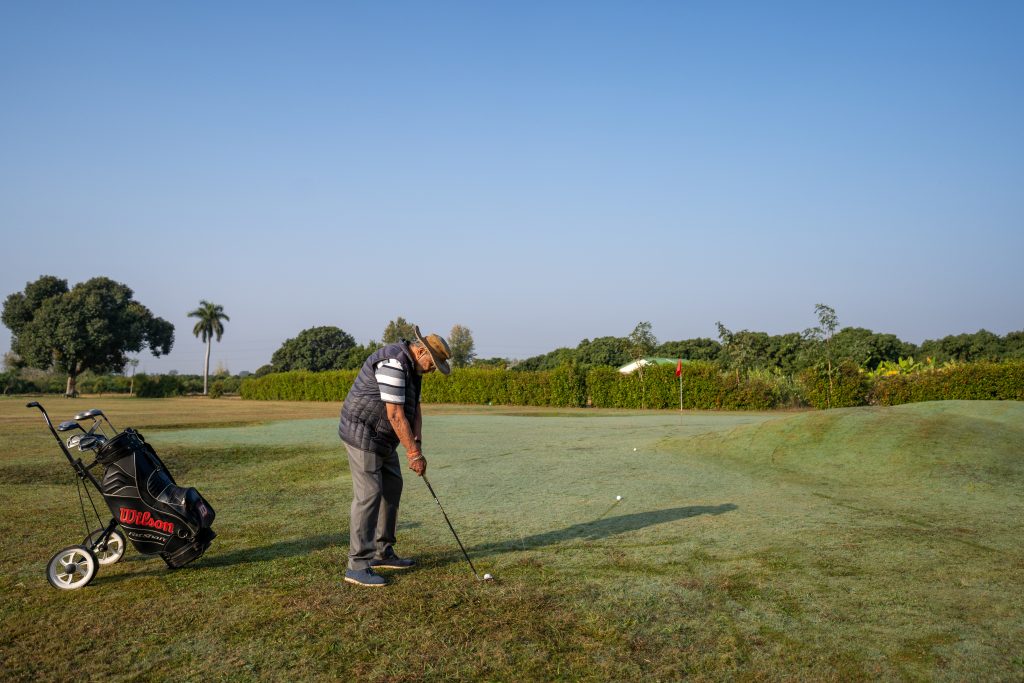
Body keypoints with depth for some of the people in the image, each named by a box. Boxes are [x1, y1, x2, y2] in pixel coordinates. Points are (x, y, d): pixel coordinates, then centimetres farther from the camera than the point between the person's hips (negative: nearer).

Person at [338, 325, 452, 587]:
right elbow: (395, 414, -25)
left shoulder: (412, 367, 10)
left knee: (391, 489, 13)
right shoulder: (393, 363, -24)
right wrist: (414, 453, -21)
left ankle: (383, 553, 23)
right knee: (369, 494, -12)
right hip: (362, 434, -10)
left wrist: (416, 446, -3)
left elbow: (414, 408, 9)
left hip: (381, 438, 11)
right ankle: (357, 565, -8)